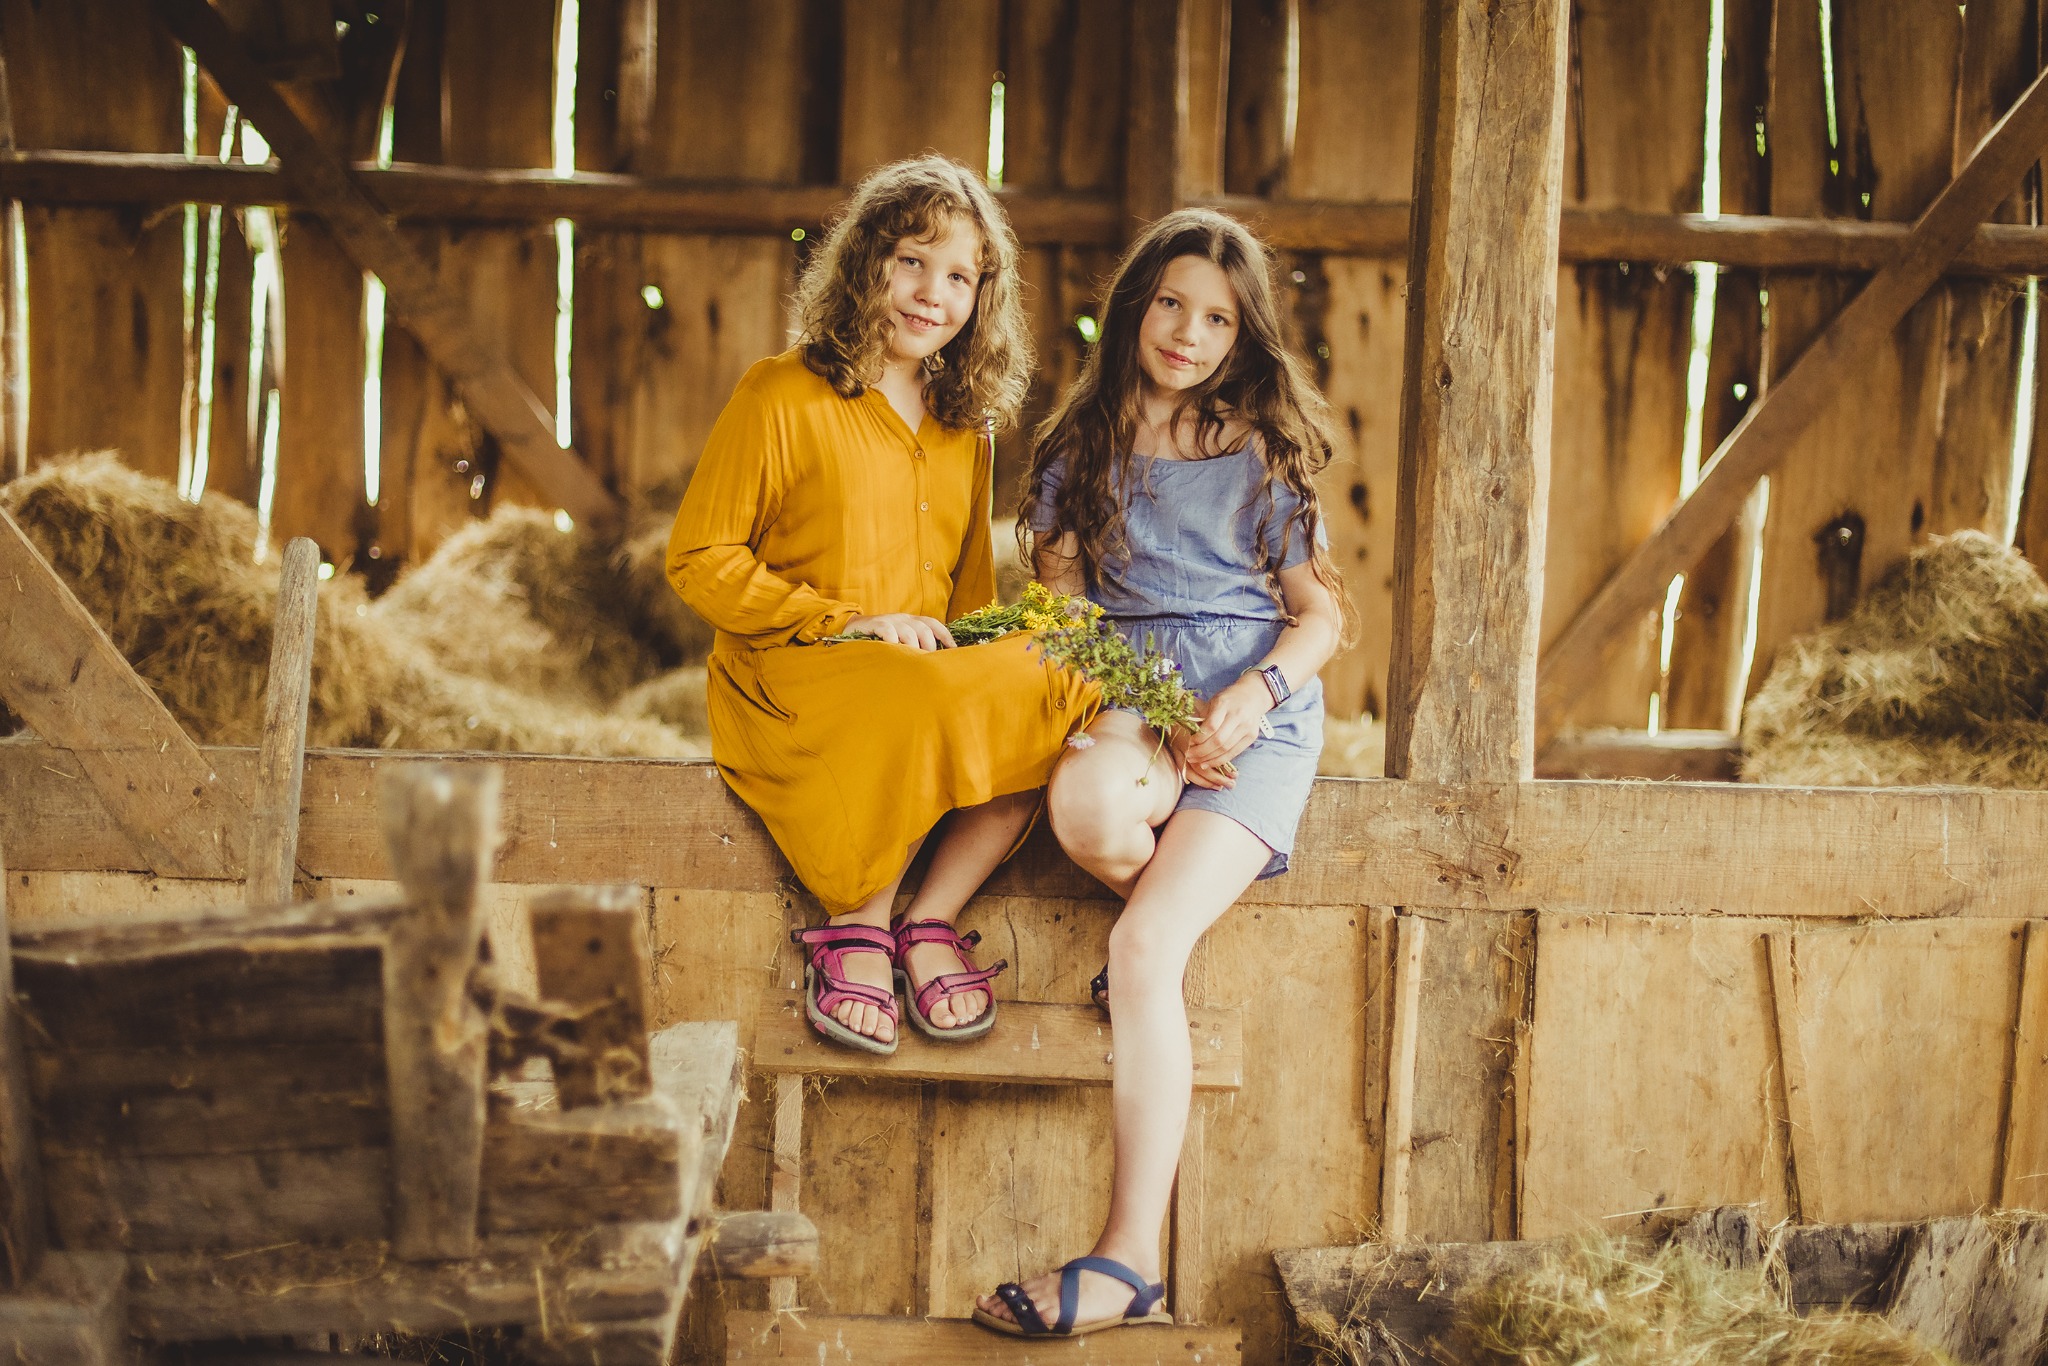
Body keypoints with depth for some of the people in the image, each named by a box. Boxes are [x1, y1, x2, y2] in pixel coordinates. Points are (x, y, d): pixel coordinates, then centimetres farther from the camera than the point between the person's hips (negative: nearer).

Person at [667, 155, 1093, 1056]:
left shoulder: (967, 424, 17)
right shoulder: (782, 397, -2)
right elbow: (699, 560, -5)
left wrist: (973, 647, 1)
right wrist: (846, 622, -14)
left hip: (937, 666, 6)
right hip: (788, 674, -5)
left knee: (1050, 698, -25)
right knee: (922, 713, -37)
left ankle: (930, 919, -15)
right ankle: (856, 932, -16)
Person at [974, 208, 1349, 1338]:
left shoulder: (1265, 448, 10)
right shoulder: (1082, 447, 14)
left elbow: (1322, 613, 9)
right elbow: (1056, 608, 9)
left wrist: (1257, 693, -12)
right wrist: (1150, 727, -8)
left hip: (1258, 706, -2)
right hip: (1124, 699, 2)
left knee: (1144, 949, -24)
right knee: (1084, 804, -39)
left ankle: (1130, 1261, -25)